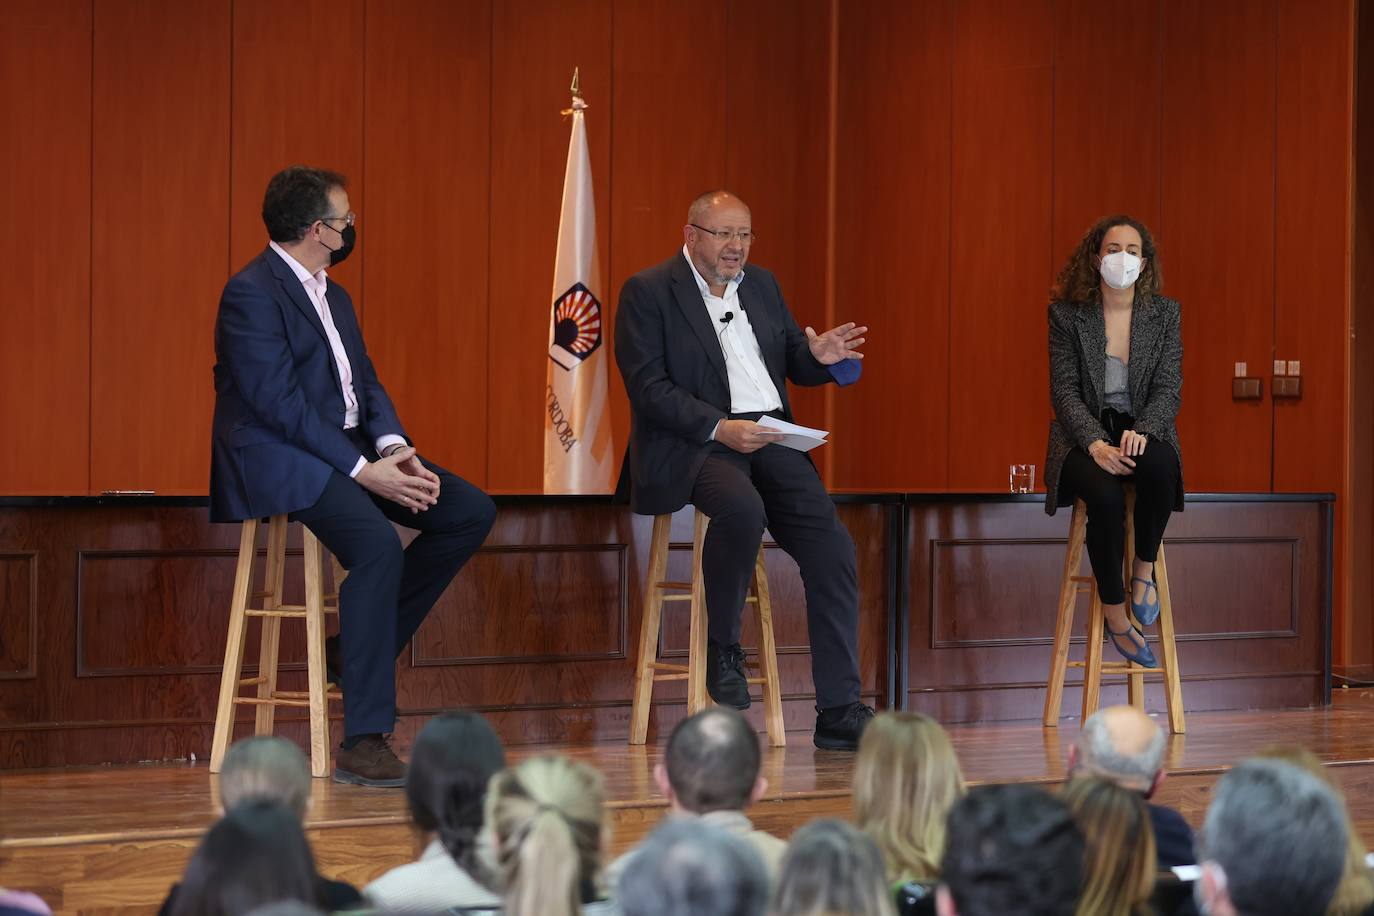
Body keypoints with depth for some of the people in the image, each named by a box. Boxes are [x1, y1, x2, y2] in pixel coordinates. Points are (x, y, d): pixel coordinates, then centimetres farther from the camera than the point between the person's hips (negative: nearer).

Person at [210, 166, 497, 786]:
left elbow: (366, 384, 15)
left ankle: (360, 645, 2)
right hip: (277, 459, -9)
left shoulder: (332, 296, 18)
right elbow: (280, 405, -20)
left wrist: (395, 449, -6)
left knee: (471, 512, -4)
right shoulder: (251, 293, -12)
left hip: (350, 450, 9)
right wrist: (362, 471, -23)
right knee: (377, 544, -33)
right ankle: (362, 745, -33)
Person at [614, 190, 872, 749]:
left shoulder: (762, 285, 20)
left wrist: (819, 357, -3)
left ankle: (839, 714, -12)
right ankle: (722, 649, -14)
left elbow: (793, 363, 22)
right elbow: (648, 387, -9)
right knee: (741, 506, -38)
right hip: (694, 445, -6)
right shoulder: (648, 293, 1)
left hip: (771, 442, 6)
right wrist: (720, 428, -20)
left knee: (832, 548, -15)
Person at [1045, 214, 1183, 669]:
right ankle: (1114, 614, -18)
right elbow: (1064, 389, -5)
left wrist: (1142, 432, -22)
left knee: (1160, 466, -37)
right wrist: (1096, 444, -22)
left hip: (1142, 431, 1)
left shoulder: (1165, 313, 5)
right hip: (1084, 435, -1)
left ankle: (1144, 570, -14)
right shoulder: (1066, 314, 0)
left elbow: (1168, 389, -1)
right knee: (1105, 495, -34)